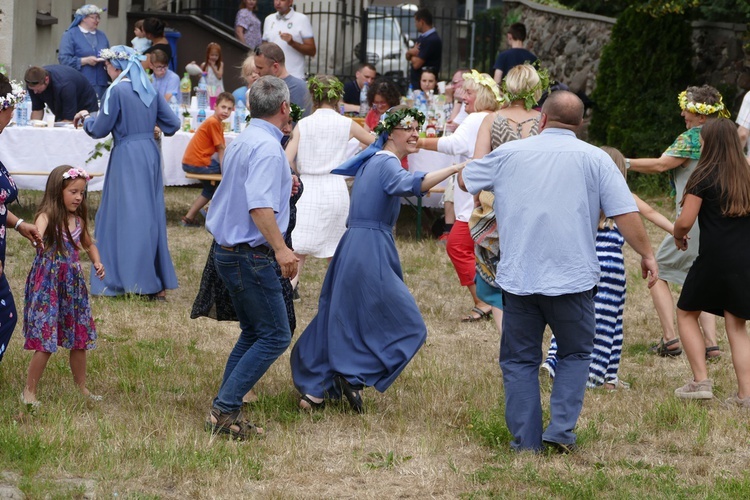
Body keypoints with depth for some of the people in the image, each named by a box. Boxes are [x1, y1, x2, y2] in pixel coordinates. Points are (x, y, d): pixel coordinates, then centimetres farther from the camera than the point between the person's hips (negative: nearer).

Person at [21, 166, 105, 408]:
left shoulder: (79, 221, 5)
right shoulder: (47, 217, -14)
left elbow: (89, 244, 25)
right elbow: (37, 234, -37)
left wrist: (97, 262, 6)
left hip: (73, 285, 6)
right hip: (48, 286, -6)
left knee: (80, 340, 12)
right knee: (45, 342, -8)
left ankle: (82, 388, 28)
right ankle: (29, 391, 5)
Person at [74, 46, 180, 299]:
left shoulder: (116, 91, -12)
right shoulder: (149, 90, 7)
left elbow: (99, 130, -9)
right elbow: (173, 123, 9)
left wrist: (86, 117, 11)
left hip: (127, 157, -7)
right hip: (150, 154, 7)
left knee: (127, 215, -1)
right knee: (151, 214, 11)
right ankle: (158, 282, 13)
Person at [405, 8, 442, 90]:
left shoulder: (433, 40, -18)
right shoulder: (421, 37, 13)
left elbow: (416, 64, -20)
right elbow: (408, 57, 18)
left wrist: (411, 53, 1)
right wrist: (410, 52, -6)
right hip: (415, 81, 9)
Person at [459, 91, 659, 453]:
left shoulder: (508, 154, 6)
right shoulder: (594, 159, 0)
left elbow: (465, 180, 22)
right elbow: (625, 214, -7)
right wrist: (646, 254, 5)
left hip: (518, 277, 1)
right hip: (573, 279, -1)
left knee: (520, 360, 11)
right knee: (575, 355, 15)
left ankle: (526, 440, 9)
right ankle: (561, 430, 2)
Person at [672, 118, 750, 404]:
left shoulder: (704, 176, -7)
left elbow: (685, 221, -12)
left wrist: (678, 237, 8)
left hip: (714, 260, -4)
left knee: (686, 314, 14)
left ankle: (701, 381, 5)